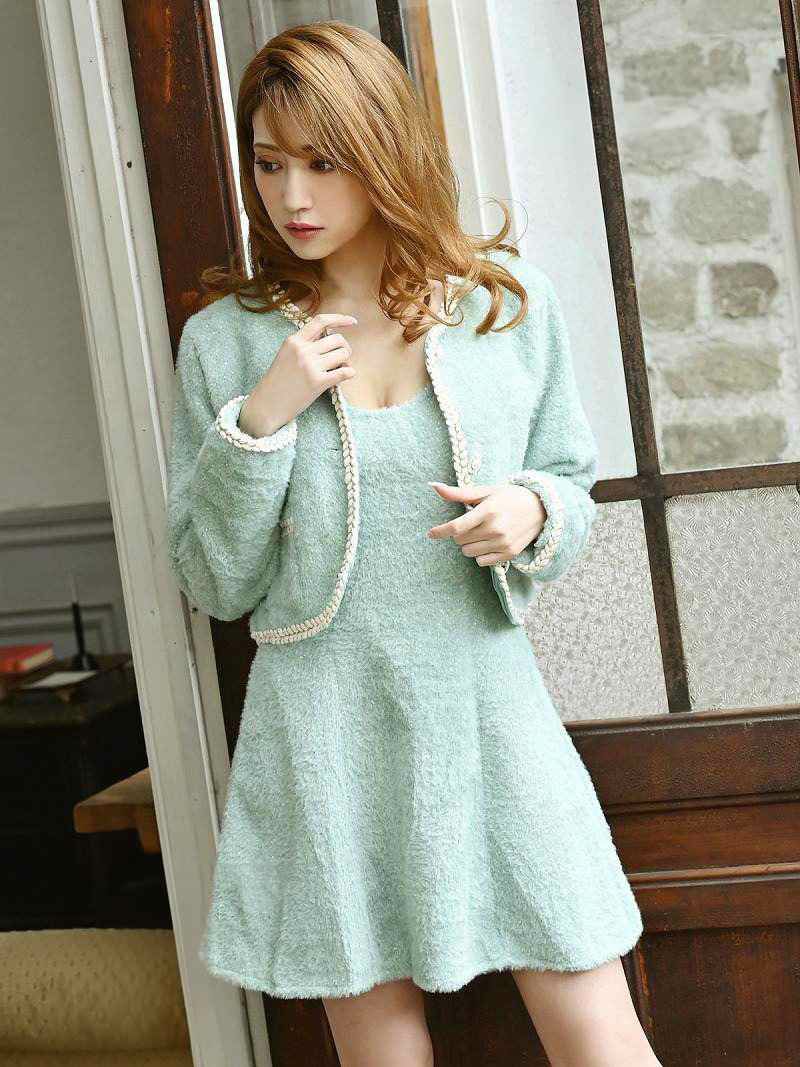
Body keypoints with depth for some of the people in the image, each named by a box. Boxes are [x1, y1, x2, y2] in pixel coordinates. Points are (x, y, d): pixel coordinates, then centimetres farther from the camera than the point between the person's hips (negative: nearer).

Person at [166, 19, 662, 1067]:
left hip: (489, 710, 1)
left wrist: (533, 515, -11)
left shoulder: (511, 299, 3)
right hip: (326, 739, 0)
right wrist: (261, 419, -13)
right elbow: (213, 583, 0)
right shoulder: (224, 340, 1)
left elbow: (575, 488, 12)